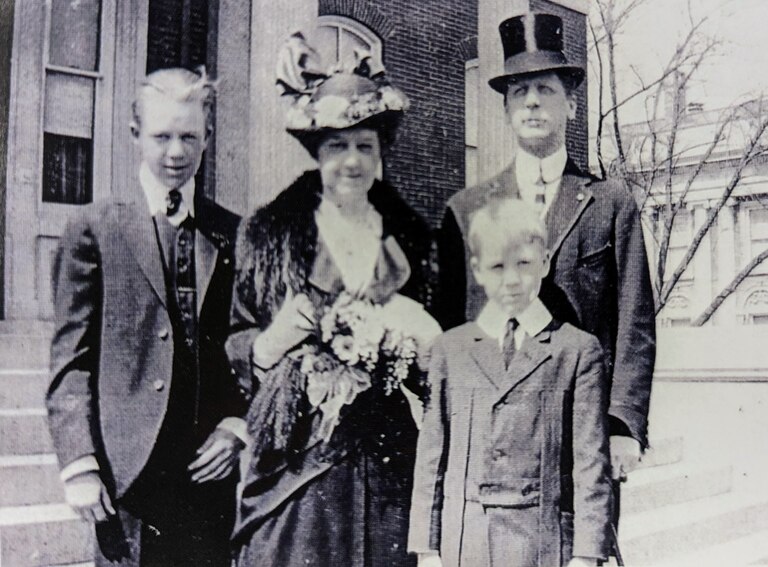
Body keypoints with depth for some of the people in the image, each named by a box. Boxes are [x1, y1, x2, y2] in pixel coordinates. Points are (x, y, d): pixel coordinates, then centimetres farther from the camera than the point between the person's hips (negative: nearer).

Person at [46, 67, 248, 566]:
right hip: (128, 469, -2)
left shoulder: (234, 234, 8)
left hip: (211, 465, 3)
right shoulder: (94, 229, 1)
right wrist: (79, 464, -8)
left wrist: (238, 426, -1)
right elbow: (70, 360, -2)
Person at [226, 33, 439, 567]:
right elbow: (233, 345, 8)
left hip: (391, 462, 2)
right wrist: (274, 339, -12)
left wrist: (421, 335, -3)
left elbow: (436, 343, 18)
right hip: (300, 457, -1)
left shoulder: (411, 235, 11)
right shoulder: (269, 231, 4)